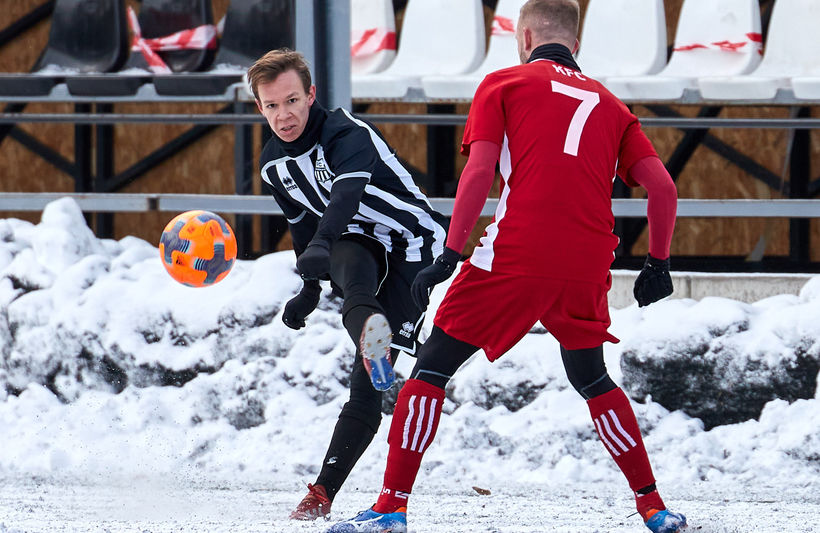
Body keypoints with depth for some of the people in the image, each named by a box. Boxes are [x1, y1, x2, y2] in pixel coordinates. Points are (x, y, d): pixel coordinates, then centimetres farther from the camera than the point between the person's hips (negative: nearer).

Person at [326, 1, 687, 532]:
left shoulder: (504, 84, 10)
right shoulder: (608, 103, 20)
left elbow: (479, 173, -4)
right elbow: (662, 186, 11)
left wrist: (450, 255, -6)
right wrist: (658, 263, 22)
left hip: (514, 258, -4)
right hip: (589, 267, 4)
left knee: (432, 367, 6)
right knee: (592, 379, 26)